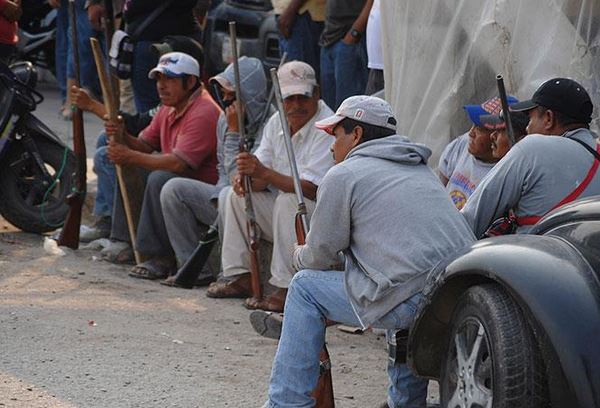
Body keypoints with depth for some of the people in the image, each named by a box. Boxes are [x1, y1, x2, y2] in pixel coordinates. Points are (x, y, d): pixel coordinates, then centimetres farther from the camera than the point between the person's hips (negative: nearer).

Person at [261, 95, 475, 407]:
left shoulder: (343, 176, 3)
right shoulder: (421, 170, 27)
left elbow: (321, 255, 8)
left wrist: (299, 257, 32)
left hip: (415, 303, -8)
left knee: (305, 287, 10)